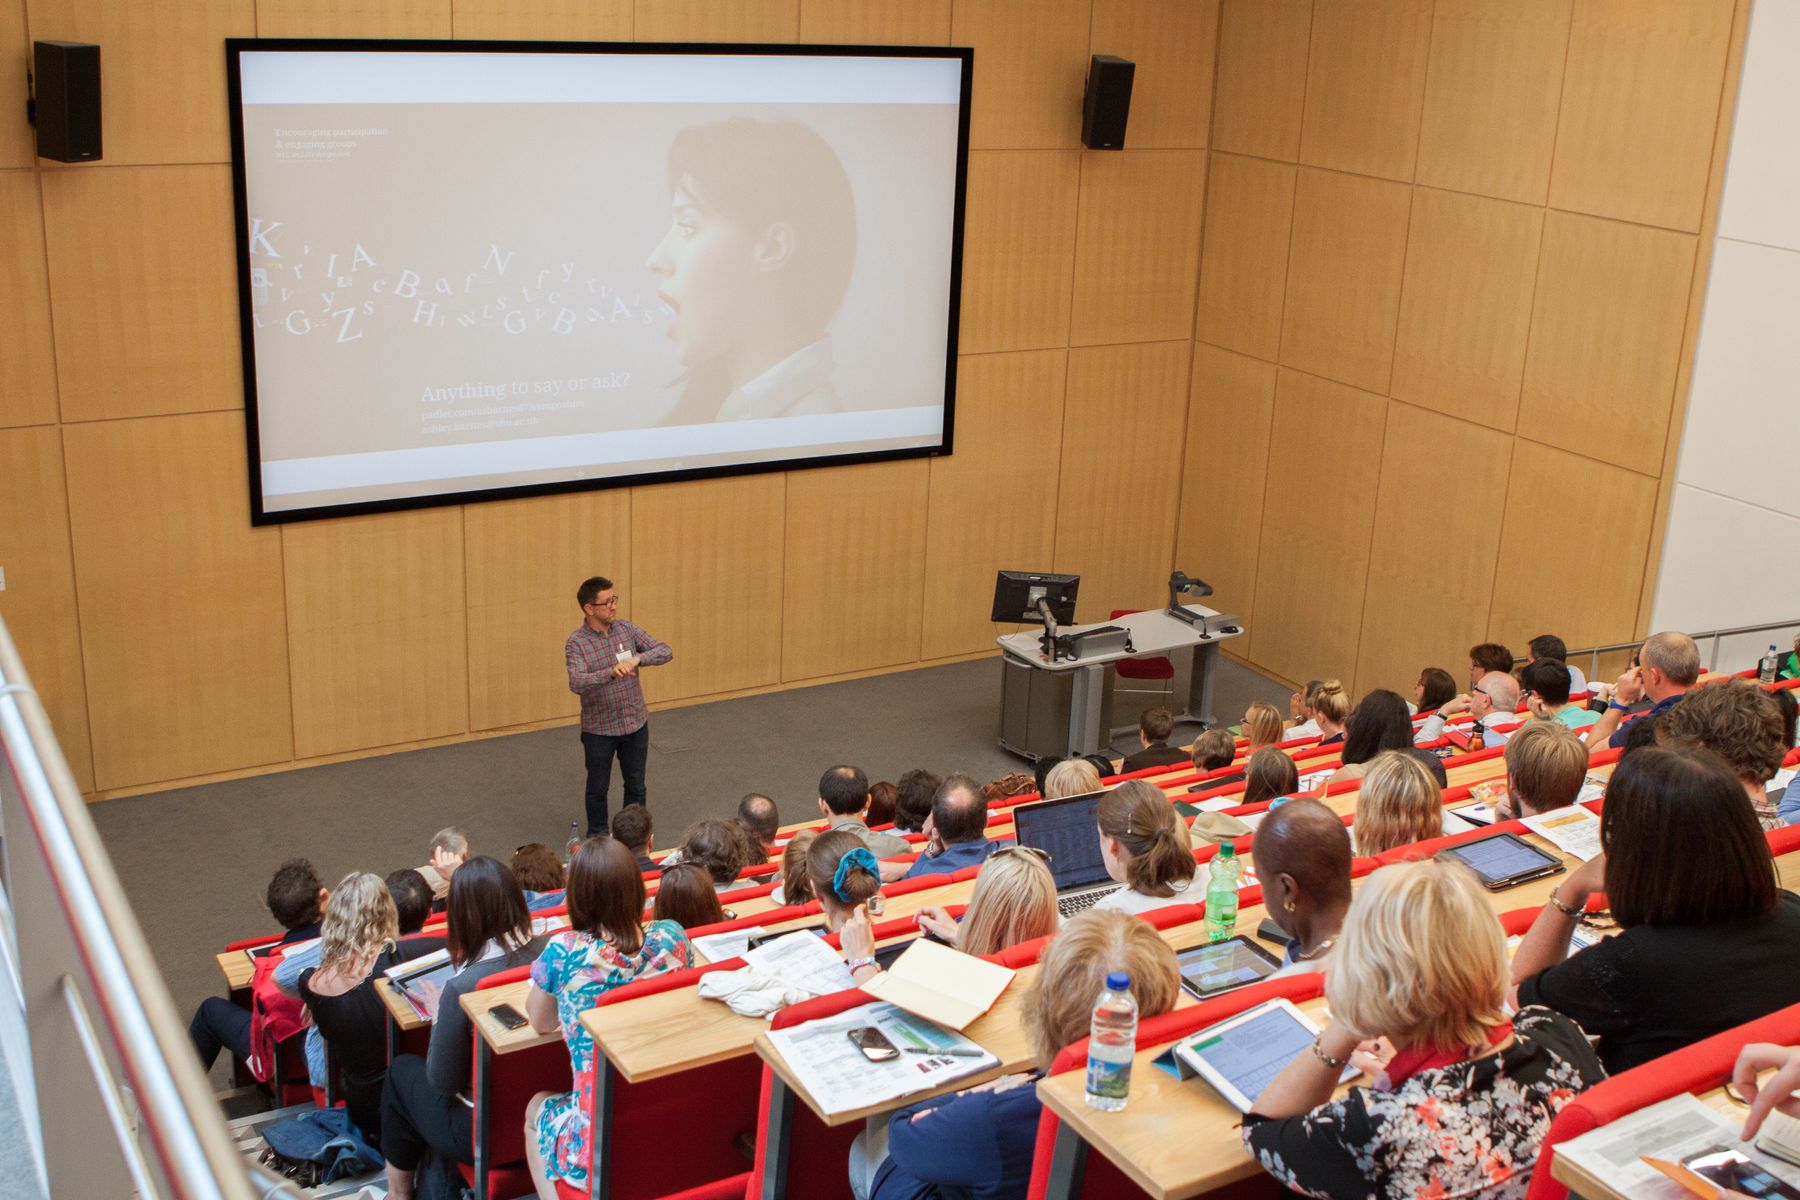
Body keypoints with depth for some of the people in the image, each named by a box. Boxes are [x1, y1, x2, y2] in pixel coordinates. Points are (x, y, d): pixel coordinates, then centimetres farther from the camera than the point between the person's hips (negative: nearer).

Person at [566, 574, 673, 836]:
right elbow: (576, 684, -31)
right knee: (598, 788, 13)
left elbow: (665, 652, -8)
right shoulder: (577, 643, -17)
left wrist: (638, 658, -28)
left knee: (636, 785, 15)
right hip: (599, 729, -4)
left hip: (636, 724, 4)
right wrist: (611, 672, -46)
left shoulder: (627, 629, -3)